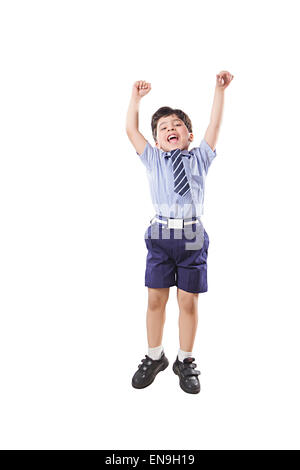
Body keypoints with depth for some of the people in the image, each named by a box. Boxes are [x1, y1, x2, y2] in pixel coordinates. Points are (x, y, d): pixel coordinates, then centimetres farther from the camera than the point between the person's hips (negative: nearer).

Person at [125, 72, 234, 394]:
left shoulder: (199, 158, 16)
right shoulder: (153, 159, 15)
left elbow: (215, 125, 13)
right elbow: (131, 130, 16)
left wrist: (220, 89, 12)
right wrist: (136, 97, 21)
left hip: (193, 237, 0)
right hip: (161, 235, 1)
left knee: (188, 300, 4)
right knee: (156, 297, 5)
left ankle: (185, 361, 22)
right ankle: (155, 357, 25)